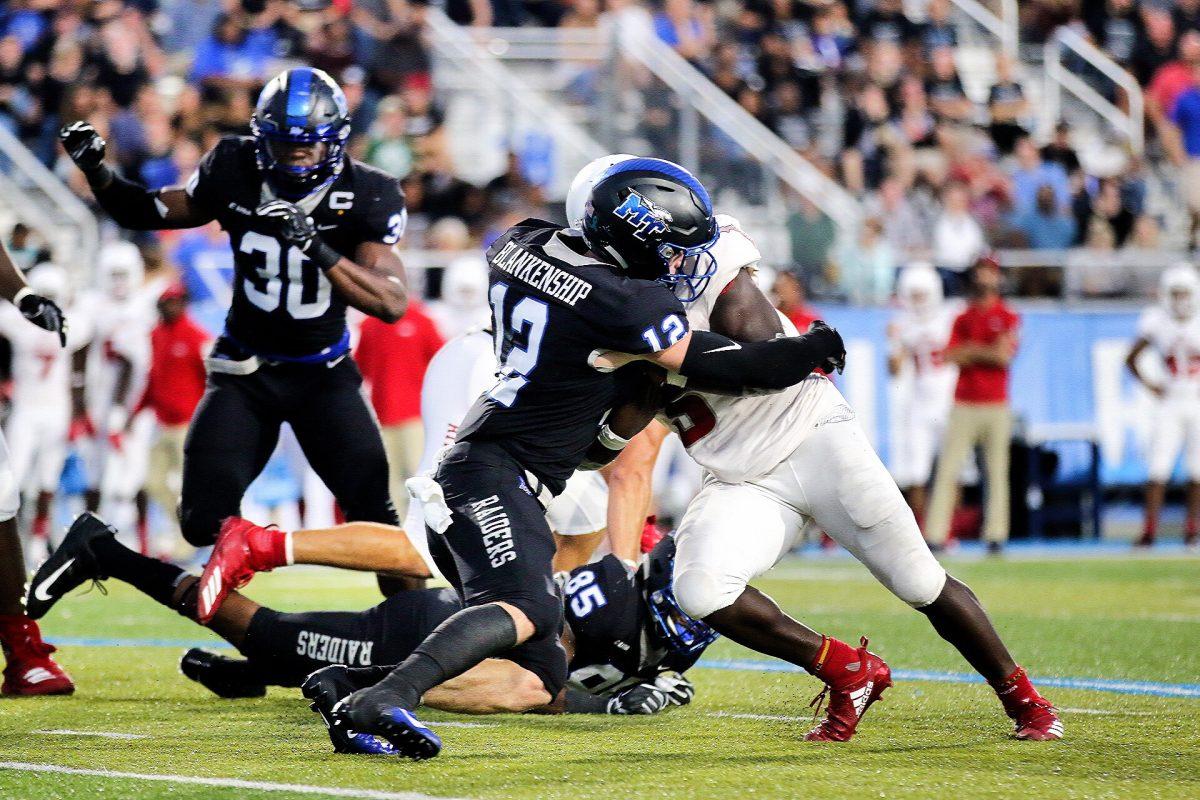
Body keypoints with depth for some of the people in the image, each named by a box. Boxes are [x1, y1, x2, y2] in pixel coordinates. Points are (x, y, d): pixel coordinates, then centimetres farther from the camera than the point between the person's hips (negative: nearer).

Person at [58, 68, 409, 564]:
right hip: (244, 372, 1)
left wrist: (317, 247, -37)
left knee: (371, 508, -15)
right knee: (204, 522, -10)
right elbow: (149, 212, 3)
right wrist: (95, 171, -14)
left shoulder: (364, 197, -16)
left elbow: (392, 303, -25)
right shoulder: (236, 174, -12)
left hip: (324, 374, -1)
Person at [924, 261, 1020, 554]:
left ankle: (995, 535, 2)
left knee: (997, 472, -1)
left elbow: (1004, 356, -9)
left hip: (996, 406, -2)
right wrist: (989, 353, -7)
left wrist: (972, 351, -2)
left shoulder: (1008, 318, 4)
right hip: (964, 406, 2)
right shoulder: (963, 319, 13)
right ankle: (935, 534, -9)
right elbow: (954, 356, 0)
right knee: (947, 471, -6)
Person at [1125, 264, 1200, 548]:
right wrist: (1148, 384, 0)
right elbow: (1131, 359, 11)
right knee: (1158, 467, -8)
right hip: (1170, 404, 0)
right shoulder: (1157, 323, -2)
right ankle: (1149, 528, -6)